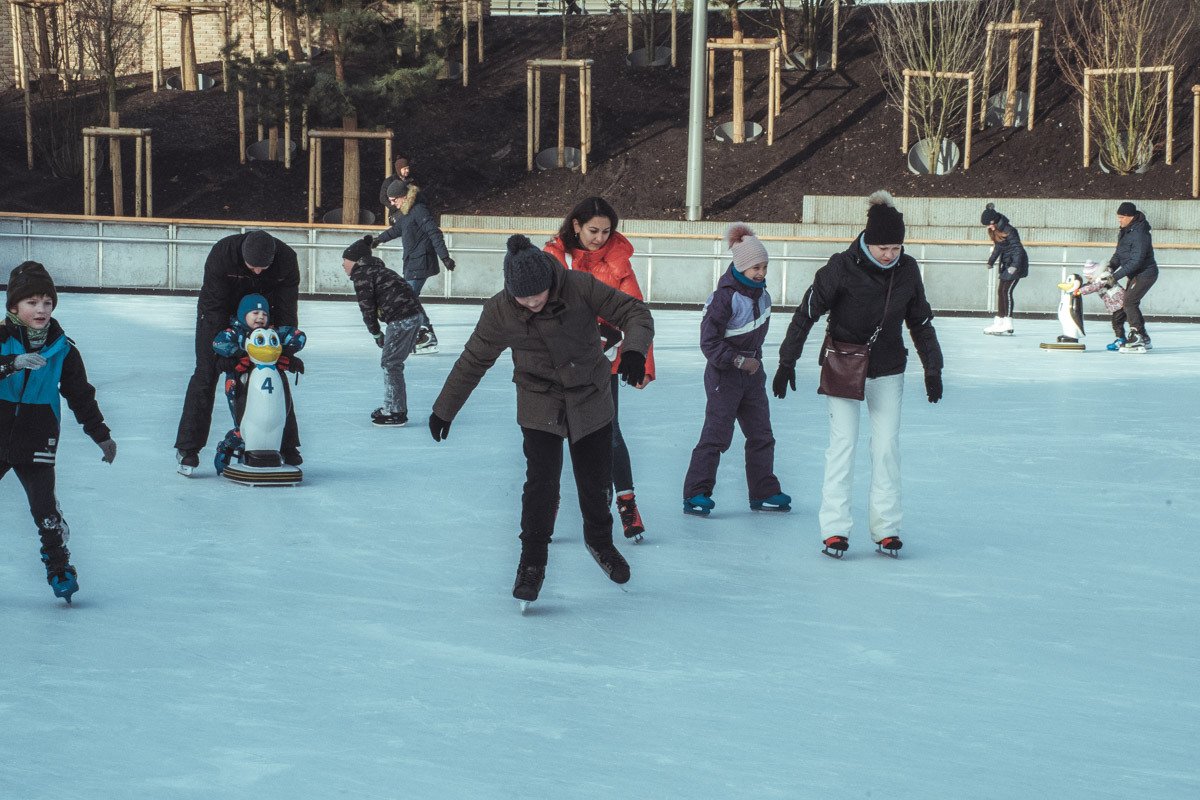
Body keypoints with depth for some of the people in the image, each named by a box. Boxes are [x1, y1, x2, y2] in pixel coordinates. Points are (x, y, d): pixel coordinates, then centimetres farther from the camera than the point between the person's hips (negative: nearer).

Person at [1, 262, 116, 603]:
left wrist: (102, 435, 12)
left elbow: (81, 395, 10)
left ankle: (59, 567, 5)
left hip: (37, 443, 0)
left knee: (45, 508, -8)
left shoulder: (63, 349, 1)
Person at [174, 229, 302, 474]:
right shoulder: (221, 254, -34)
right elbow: (215, 305, -27)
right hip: (219, 315, -2)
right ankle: (188, 448, -2)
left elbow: (286, 308, -18)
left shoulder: (287, 259, -27)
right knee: (206, 376, -7)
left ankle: (287, 447, 13)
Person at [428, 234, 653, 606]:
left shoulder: (580, 287, -20)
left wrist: (634, 349, -34)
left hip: (591, 401, 1)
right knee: (541, 480, -12)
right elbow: (473, 360, -1)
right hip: (540, 405, -1)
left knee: (596, 480, 9)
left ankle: (600, 540, 38)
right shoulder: (499, 311, -16)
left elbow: (634, 311, -13)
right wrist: (444, 409, 7)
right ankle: (533, 560, 6)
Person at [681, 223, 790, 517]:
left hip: (752, 371, 8)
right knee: (716, 435, -7)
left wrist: (754, 359, 14)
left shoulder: (759, 290, 2)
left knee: (761, 434, 10)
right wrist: (740, 361, -18)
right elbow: (709, 342, -22)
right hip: (725, 375, -8)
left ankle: (764, 493, 20)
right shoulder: (725, 297, -22)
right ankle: (695, 494, -1)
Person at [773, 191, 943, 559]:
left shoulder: (907, 269, -6)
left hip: (887, 368, 3)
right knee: (843, 443, -6)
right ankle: (835, 529, -3)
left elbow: (921, 321, 8)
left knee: (887, 445, 2)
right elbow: (807, 312, -12)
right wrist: (787, 362, -13)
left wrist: (932, 369, 9)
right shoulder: (843, 267, -18)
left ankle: (887, 528, 8)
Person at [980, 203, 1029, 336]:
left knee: (1006, 291, -12)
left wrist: (1015, 265, -35)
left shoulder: (1008, 231, -22)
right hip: (1007, 264, 10)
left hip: (1016, 264, -10)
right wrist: (991, 261, 25)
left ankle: (1008, 327, -12)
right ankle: (998, 323, 17)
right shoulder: (996, 230, 6)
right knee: (1000, 291, 10)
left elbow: (1017, 248, -26)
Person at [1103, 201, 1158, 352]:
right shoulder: (1124, 232, 6)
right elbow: (1119, 253, 12)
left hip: (1146, 273, -10)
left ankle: (1138, 338, -18)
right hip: (1135, 275, 10)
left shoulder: (1139, 234, -25)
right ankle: (1143, 339, 18)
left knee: (1129, 302, -19)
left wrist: (1116, 276, -28)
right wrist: (1111, 267, -8)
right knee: (1126, 303, 10)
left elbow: (1136, 261, -28)